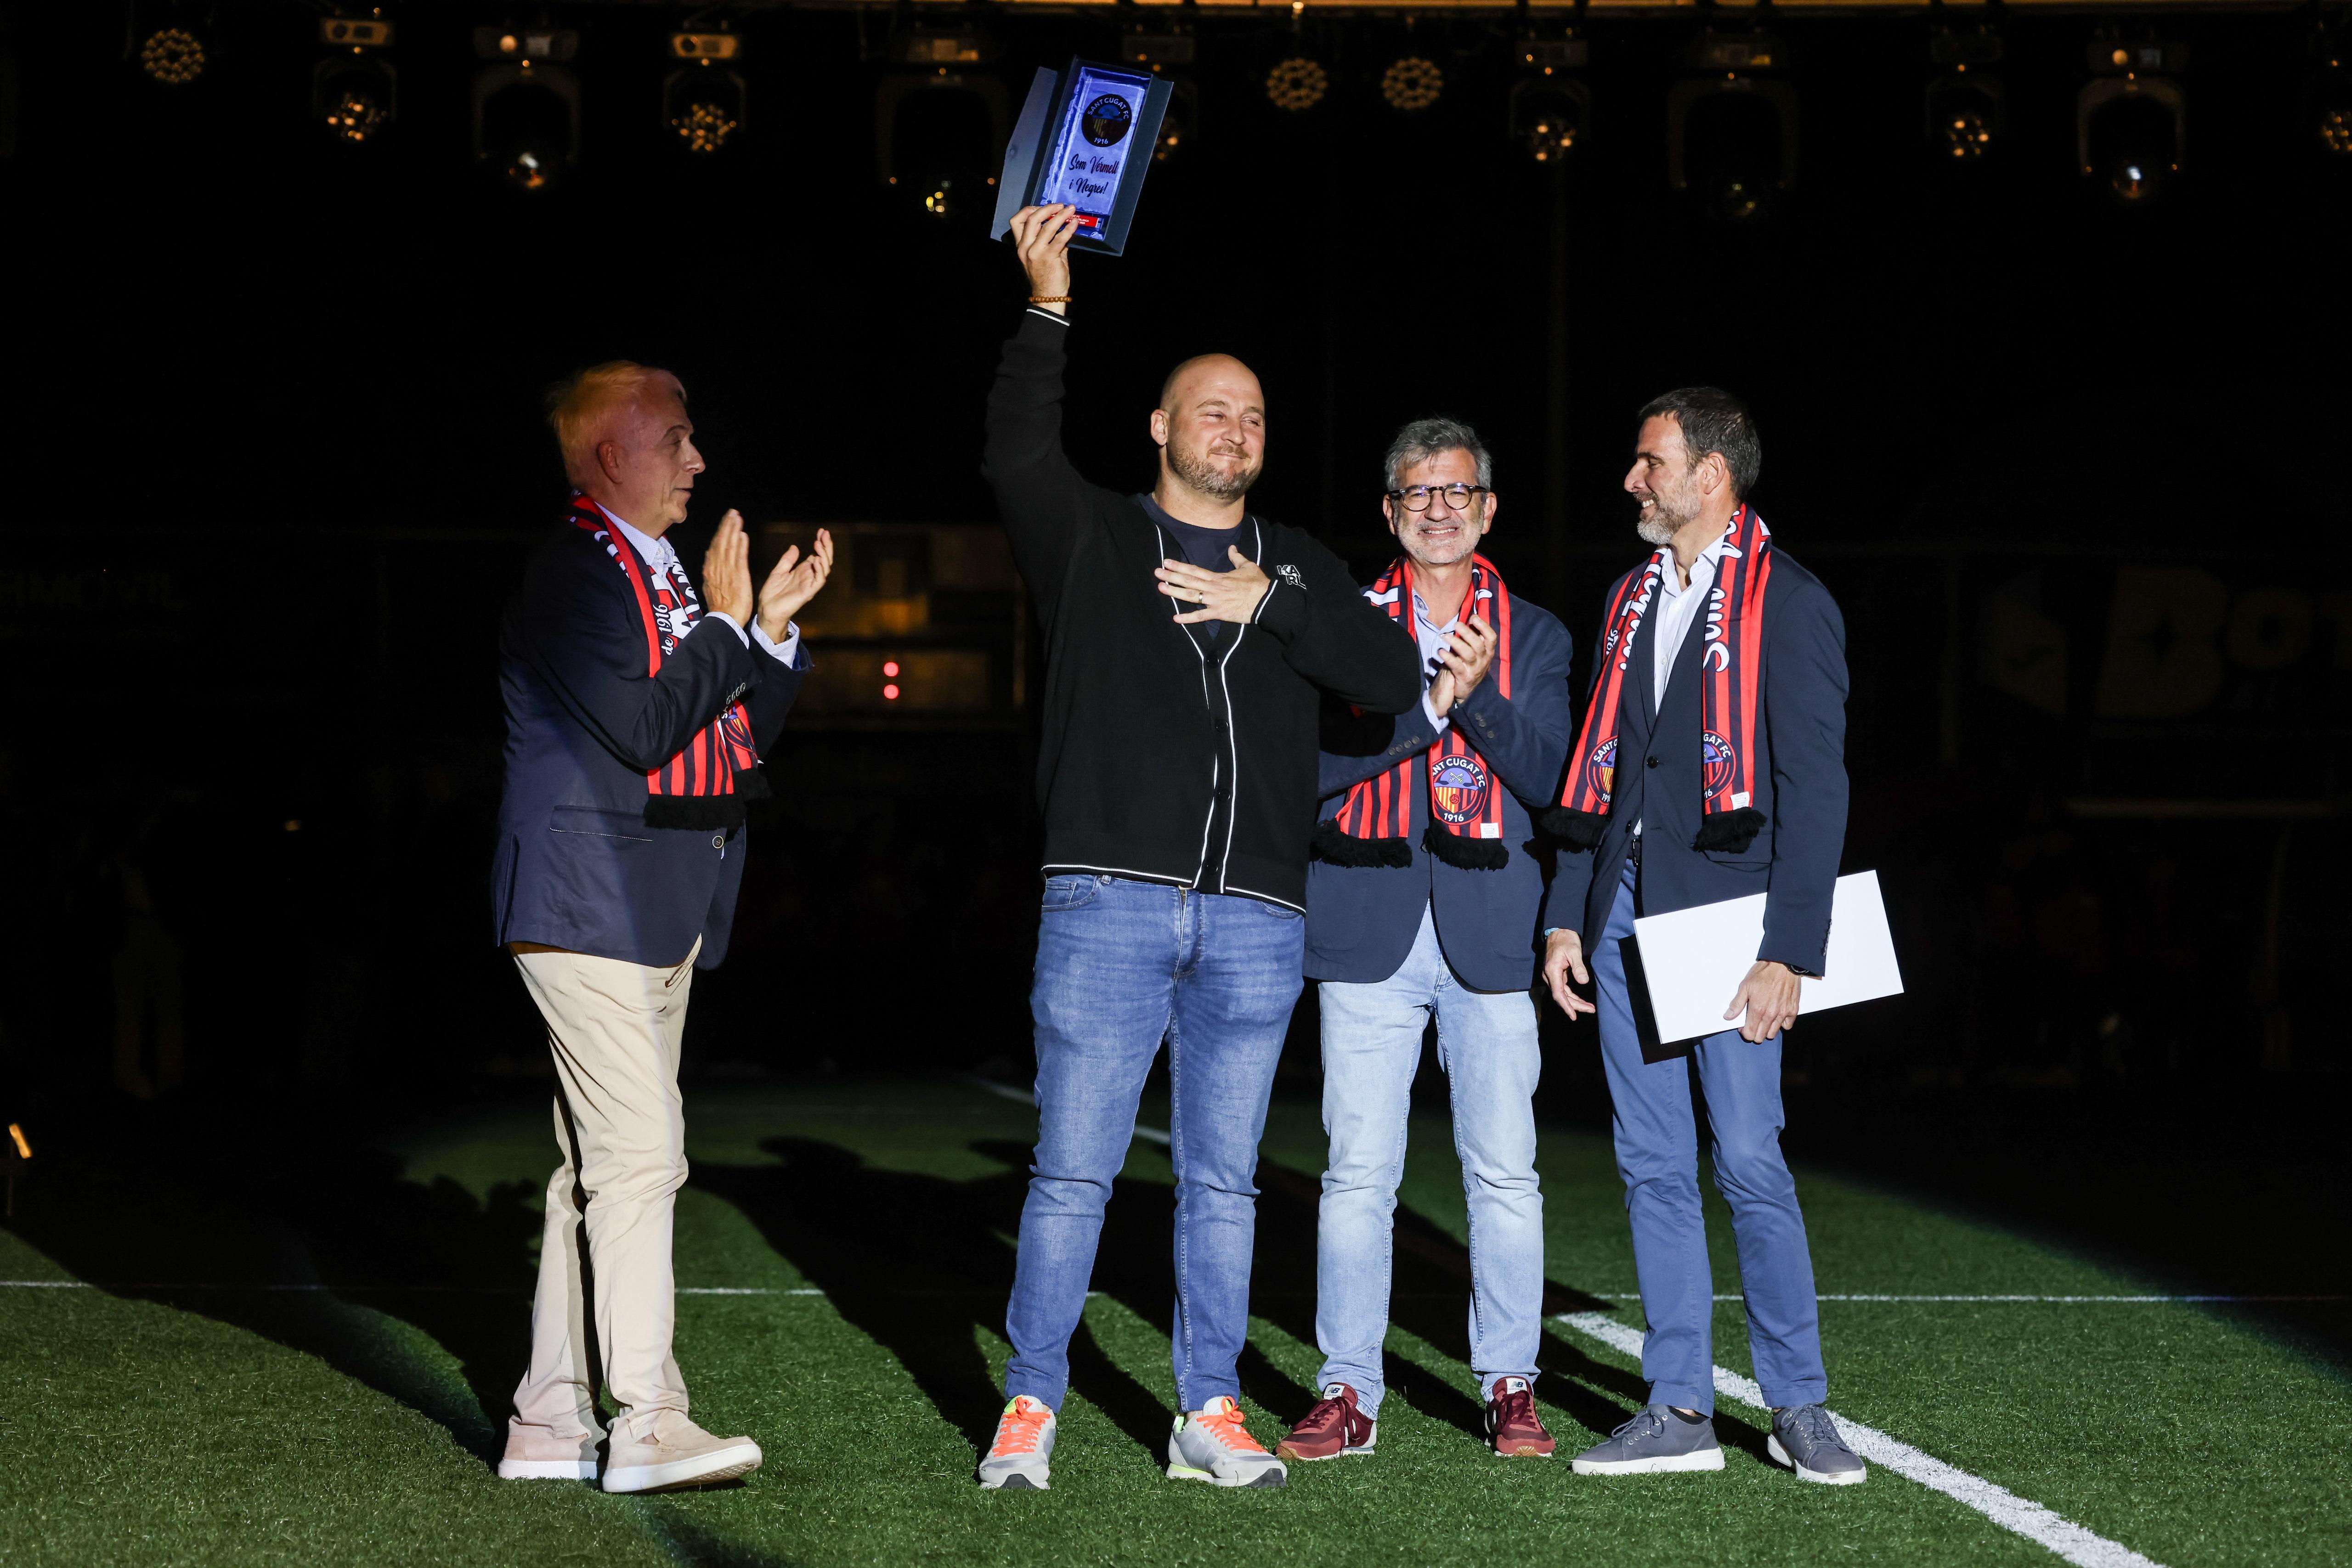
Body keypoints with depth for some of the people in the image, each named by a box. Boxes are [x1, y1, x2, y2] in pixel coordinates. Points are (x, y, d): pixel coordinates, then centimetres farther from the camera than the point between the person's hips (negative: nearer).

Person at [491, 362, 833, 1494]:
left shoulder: (659, 576, 19)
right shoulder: (574, 573, -11)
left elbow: (738, 744, 20)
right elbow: (643, 730, -21)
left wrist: (774, 625, 10)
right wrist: (728, 623, -12)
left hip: (661, 916, 10)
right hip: (591, 904, -10)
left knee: (599, 1167, 10)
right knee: (638, 1159, -14)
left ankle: (552, 1422, 14)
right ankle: (648, 1427, -14)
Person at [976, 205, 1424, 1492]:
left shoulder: (1295, 566, 18)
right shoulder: (1094, 540, 9)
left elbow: (1392, 675, 5)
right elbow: (1018, 453, -9)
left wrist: (1270, 603, -5)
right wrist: (1048, 310, -15)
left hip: (1255, 922, 3)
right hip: (1110, 902, -3)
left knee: (1223, 1180, 7)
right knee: (1073, 1168, -4)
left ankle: (1208, 1416, 13)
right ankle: (1029, 1409, 4)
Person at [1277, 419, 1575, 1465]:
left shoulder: (1531, 636, 12)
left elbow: (1546, 777, 1)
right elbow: (1321, 760, -3)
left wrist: (1480, 694, -15)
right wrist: (1430, 703, -14)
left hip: (1487, 932, 1)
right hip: (1368, 927, 0)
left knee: (1503, 1171, 0)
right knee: (1358, 1172, -1)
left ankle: (1509, 1388, 10)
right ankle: (1348, 1394, 5)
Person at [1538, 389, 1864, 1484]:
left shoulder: (1788, 604, -4)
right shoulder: (1632, 600, 17)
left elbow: (1813, 787, -9)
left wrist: (1789, 951, -15)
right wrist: (1567, 916, 11)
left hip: (1724, 916, -6)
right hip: (1625, 917, 6)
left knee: (1749, 1162, -7)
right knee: (1653, 1166, 6)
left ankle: (1799, 1408, 5)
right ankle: (1680, 1412, 10)